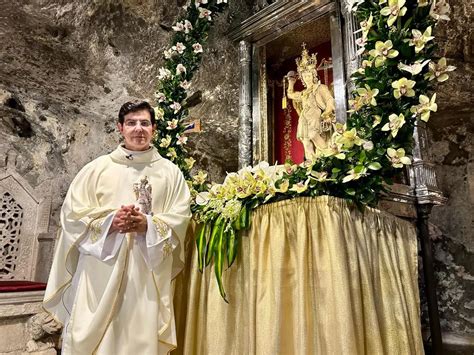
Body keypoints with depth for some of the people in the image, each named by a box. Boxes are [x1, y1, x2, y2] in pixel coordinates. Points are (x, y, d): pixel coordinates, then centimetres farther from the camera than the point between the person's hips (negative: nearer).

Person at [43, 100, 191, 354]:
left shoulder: (170, 172, 7)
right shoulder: (98, 167, 5)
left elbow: (179, 217, 1)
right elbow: (72, 212, 2)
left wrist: (148, 225, -16)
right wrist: (110, 222, -14)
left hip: (149, 275, 1)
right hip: (100, 272, 0)